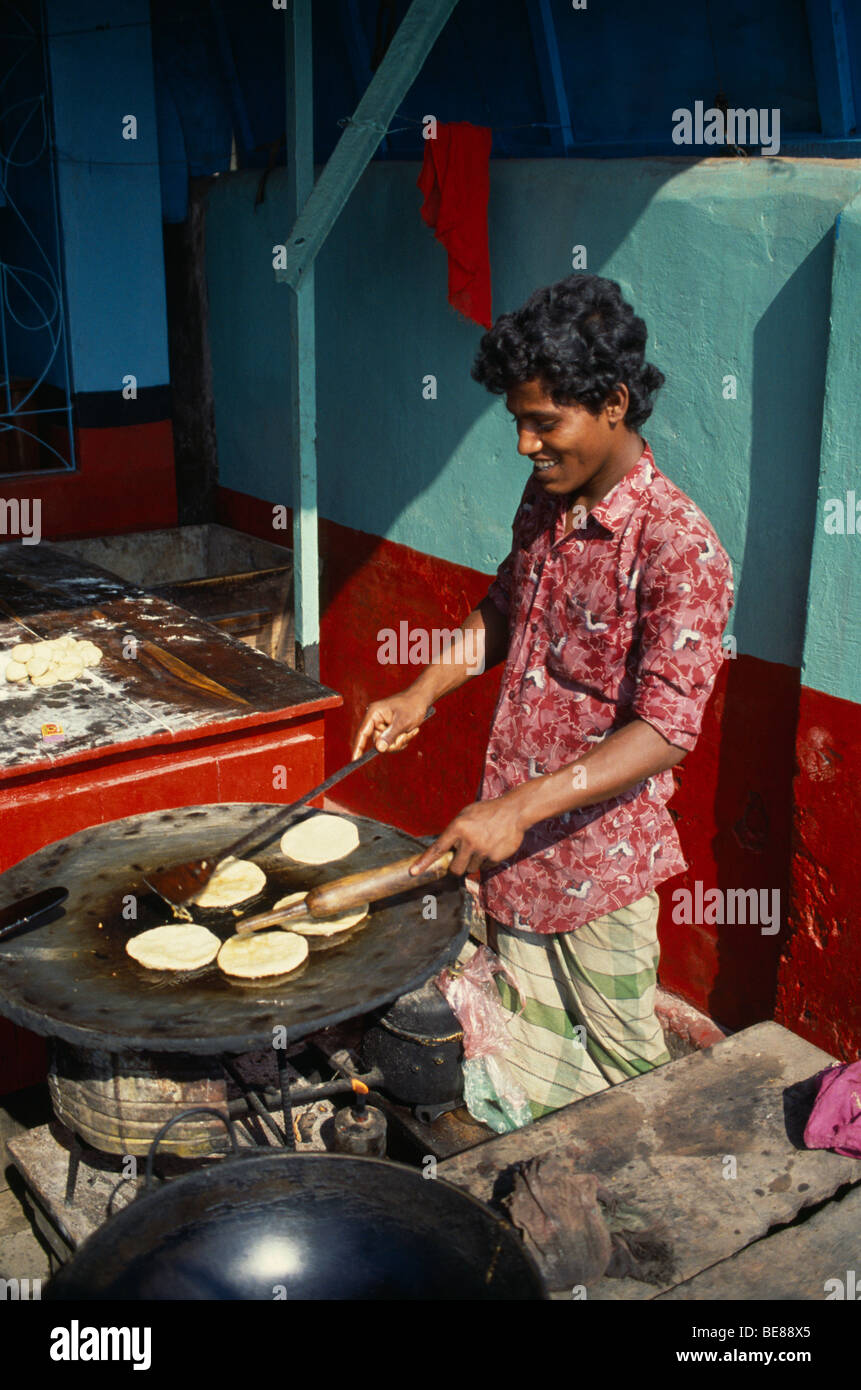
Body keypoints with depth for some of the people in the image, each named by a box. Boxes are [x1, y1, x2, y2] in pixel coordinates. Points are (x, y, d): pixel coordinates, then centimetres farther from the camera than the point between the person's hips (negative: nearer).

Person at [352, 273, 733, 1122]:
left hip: (599, 851, -7)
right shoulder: (546, 498, 2)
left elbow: (664, 731, -25)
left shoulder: (676, 544, -22)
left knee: (621, 1066, 12)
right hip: (507, 838, 7)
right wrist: (422, 693, 4)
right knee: (529, 1051, 21)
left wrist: (522, 806, -31)